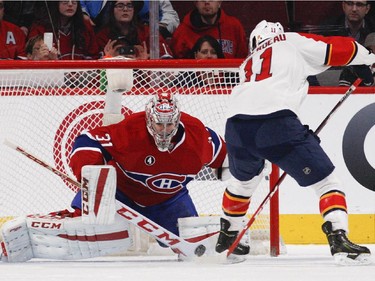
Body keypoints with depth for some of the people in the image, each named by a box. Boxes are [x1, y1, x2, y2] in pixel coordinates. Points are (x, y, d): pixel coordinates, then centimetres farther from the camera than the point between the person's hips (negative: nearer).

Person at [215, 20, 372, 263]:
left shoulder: (249, 64, 35)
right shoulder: (293, 42, 20)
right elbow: (338, 49, 15)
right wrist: (368, 59, 34)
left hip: (236, 125, 6)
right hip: (276, 122, -6)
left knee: (243, 180, 37)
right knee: (326, 180, 4)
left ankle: (227, 235, 49)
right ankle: (338, 238, -14)